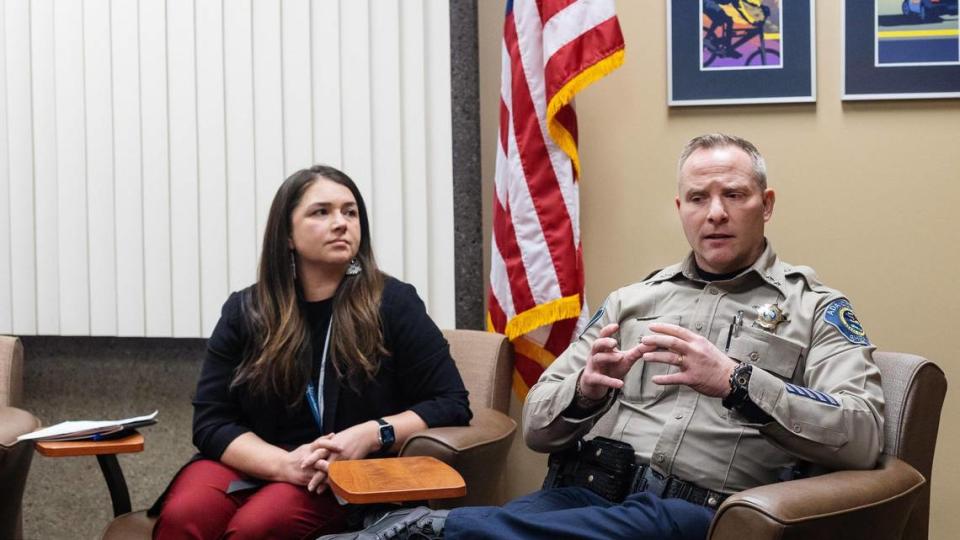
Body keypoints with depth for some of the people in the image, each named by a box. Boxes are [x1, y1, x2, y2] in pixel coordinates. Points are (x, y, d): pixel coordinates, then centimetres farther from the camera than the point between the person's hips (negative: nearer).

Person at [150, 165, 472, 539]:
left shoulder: (392, 303, 0)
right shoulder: (244, 312, 6)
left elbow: (451, 404, -1)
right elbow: (212, 420, 1)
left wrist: (372, 435, -19)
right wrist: (286, 464, -18)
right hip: (254, 465, 3)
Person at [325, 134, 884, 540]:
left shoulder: (816, 309, 10)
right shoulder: (632, 301, 21)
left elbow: (862, 437, -6)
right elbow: (538, 427, 18)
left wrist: (735, 381, -18)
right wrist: (586, 390, -6)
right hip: (592, 490, 3)